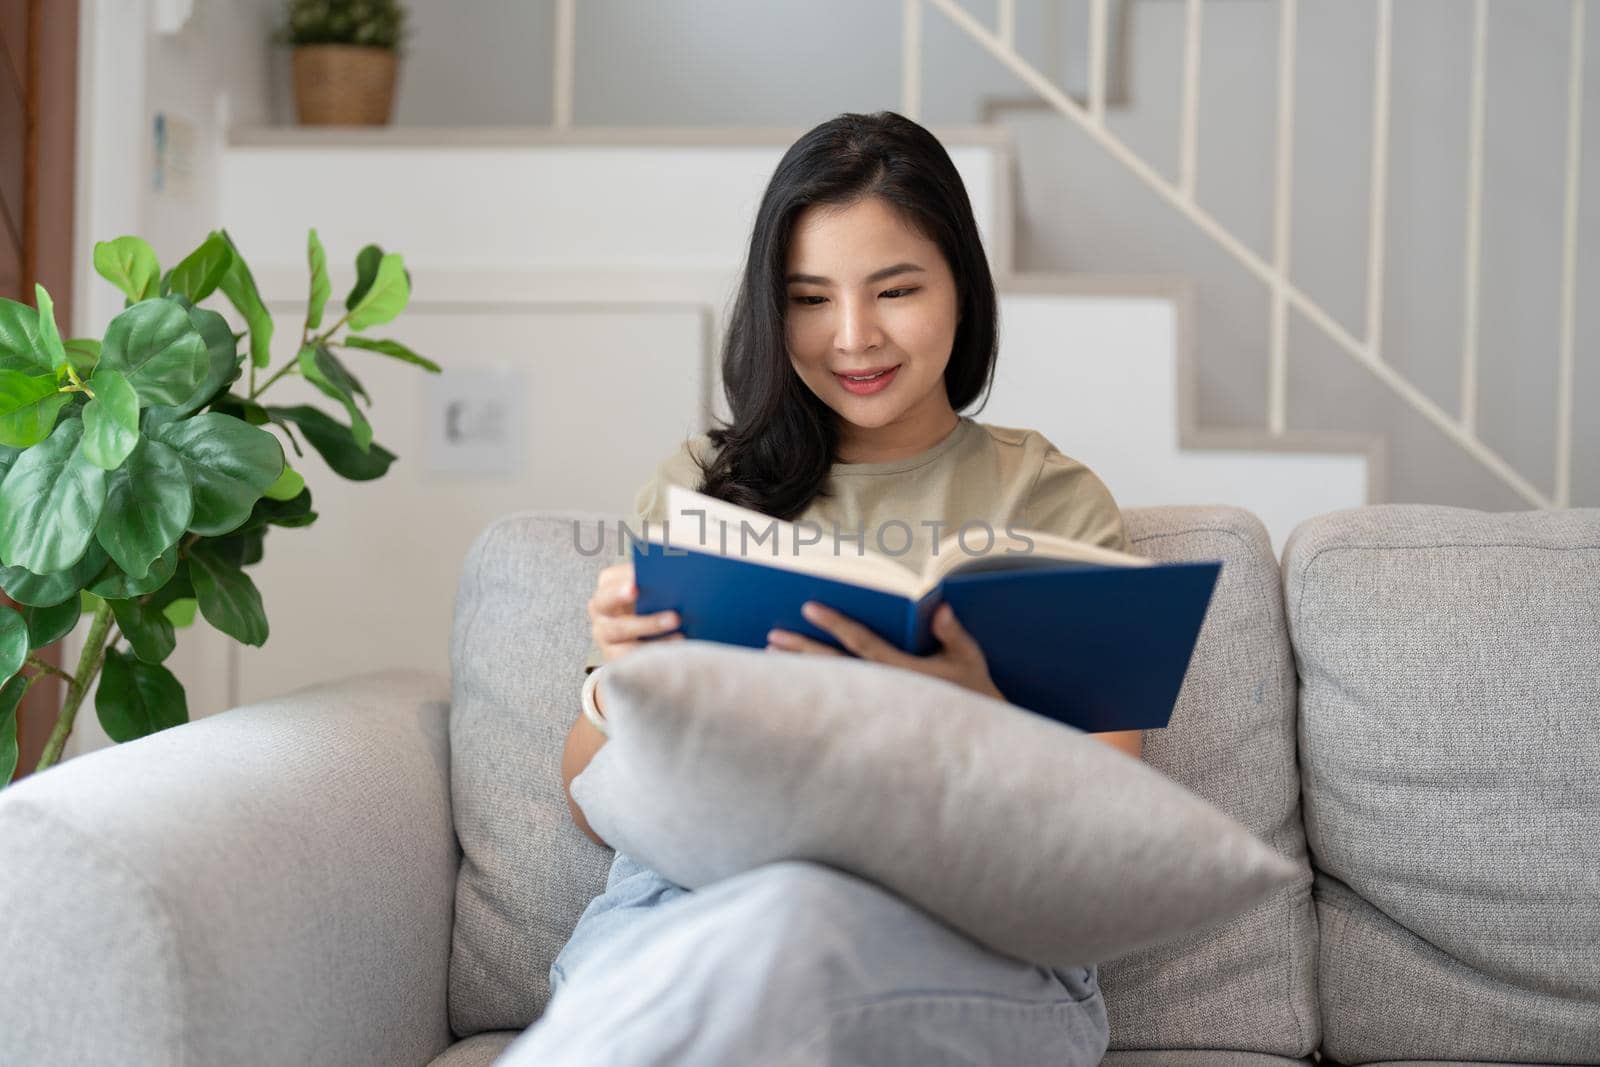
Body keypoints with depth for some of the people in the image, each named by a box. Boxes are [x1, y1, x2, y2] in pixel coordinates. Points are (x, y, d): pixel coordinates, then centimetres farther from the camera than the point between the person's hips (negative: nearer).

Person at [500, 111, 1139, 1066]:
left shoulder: (1055, 501, 15)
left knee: (792, 918, -39)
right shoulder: (704, 485, 20)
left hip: (966, 929, 0)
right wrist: (617, 681, -7)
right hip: (686, 897, 1)